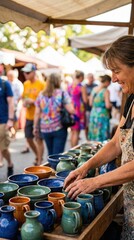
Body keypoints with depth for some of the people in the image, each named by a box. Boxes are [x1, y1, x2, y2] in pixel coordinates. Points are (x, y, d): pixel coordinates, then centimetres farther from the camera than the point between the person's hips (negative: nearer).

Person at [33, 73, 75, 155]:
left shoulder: (41, 95, 6)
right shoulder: (63, 93, -4)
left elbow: (37, 113, 5)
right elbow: (71, 110, -13)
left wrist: (35, 128, 12)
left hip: (45, 130, 4)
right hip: (59, 129, -4)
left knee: (50, 154, 17)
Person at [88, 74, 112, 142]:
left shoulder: (94, 89, 6)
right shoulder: (106, 91, -12)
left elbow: (90, 103, 11)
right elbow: (108, 106, -15)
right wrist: (111, 104, 6)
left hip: (93, 114, 6)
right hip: (102, 115, -6)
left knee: (93, 134, 13)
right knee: (102, 134, 1)